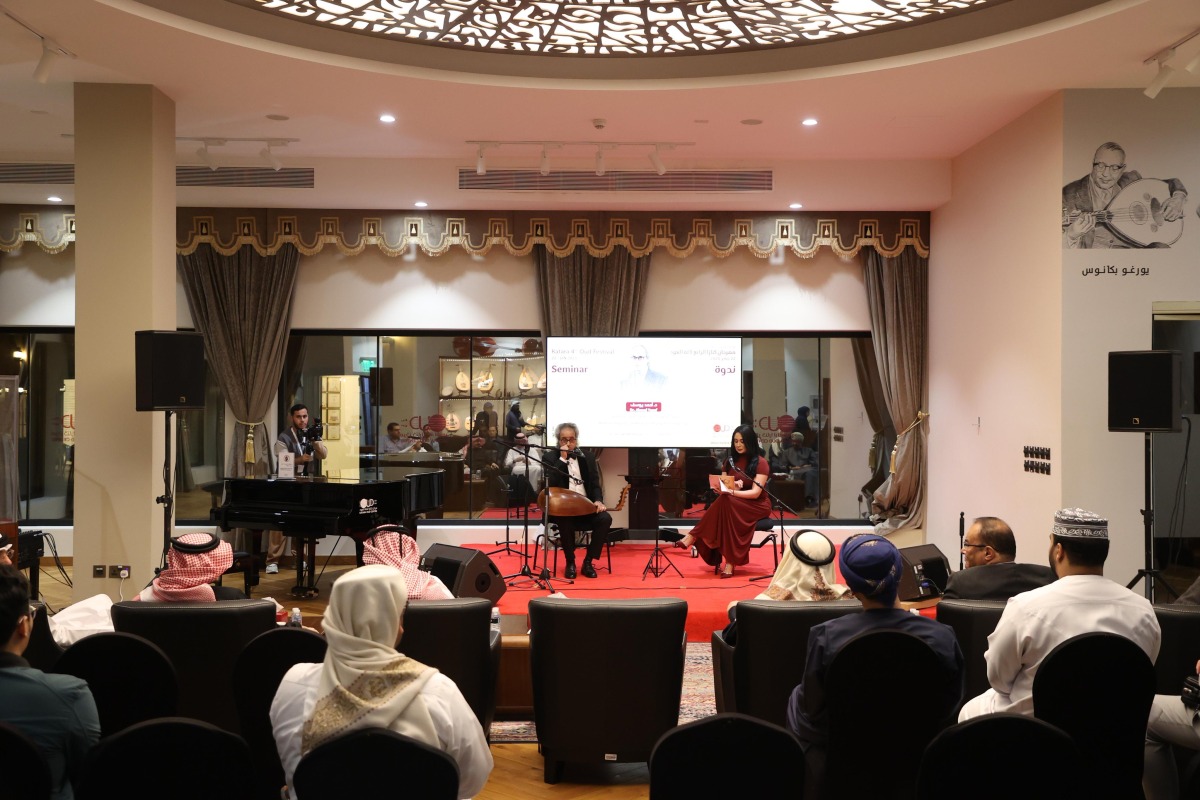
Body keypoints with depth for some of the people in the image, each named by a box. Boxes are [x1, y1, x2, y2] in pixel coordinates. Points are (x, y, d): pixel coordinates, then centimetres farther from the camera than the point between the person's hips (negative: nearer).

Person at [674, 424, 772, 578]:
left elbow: (755, 492, -17)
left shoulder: (760, 463, -8)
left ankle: (693, 537, -30)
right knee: (724, 501, -34)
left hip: (757, 505, -4)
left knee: (726, 502, -35)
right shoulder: (729, 460, 9)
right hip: (732, 504, 4)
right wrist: (730, 486, -15)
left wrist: (732, 492, -32)